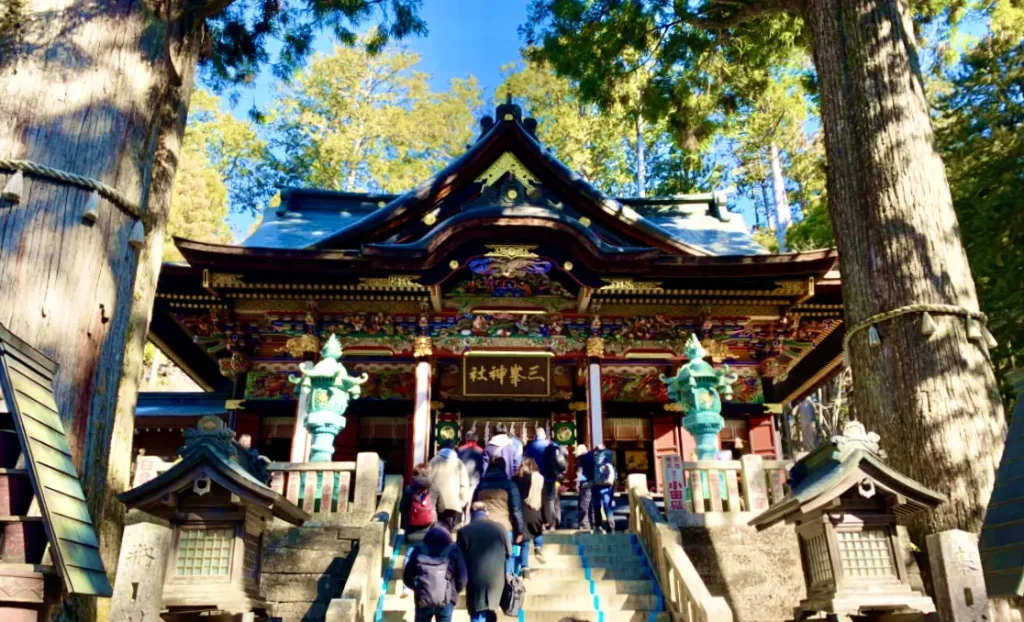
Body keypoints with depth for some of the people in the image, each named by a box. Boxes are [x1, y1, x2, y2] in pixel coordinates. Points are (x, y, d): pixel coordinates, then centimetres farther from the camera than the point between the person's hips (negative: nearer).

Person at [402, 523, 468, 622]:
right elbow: (462, 578, -3)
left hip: (423, 599, 1)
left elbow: (407, 577, 5)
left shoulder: (419, 550, 4)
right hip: (446, 600, -1)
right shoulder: (453, 550, 1)